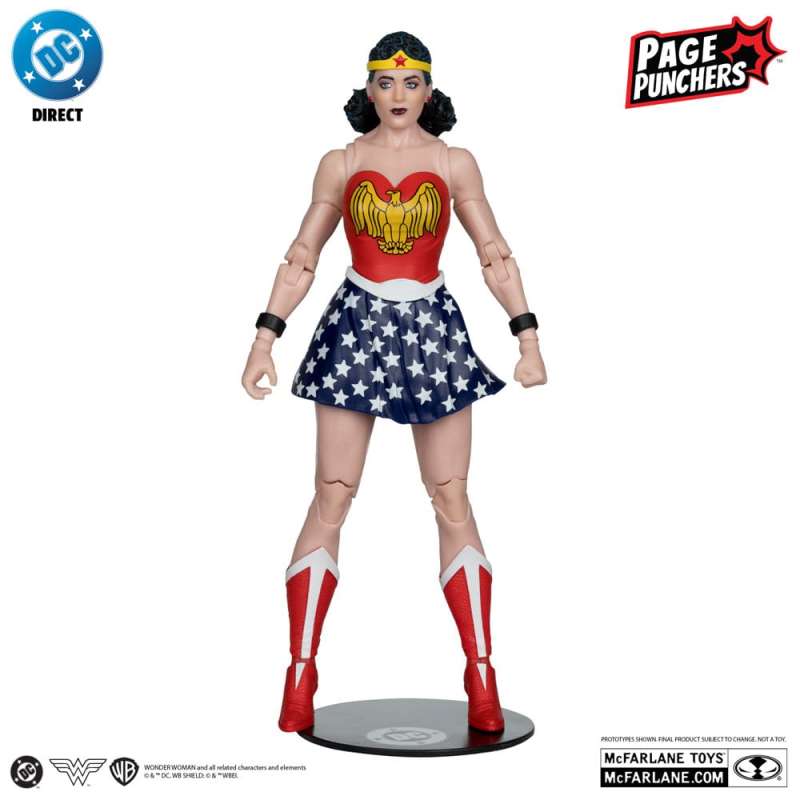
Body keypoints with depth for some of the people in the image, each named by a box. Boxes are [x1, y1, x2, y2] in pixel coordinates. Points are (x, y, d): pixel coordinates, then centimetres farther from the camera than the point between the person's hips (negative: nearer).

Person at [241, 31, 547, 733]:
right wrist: (264, 339, 2)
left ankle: (482, 682, 3)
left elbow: (495, 256, 7)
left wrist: (528, 337, 1)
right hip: (356, 329, 0)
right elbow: (301, 259, 8)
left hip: (434, 332, 0)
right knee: (331, 497, -3)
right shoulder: (340, 165, 7)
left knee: (452, 501, -1)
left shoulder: (455, 163, 6)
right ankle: (301, 676, 1)